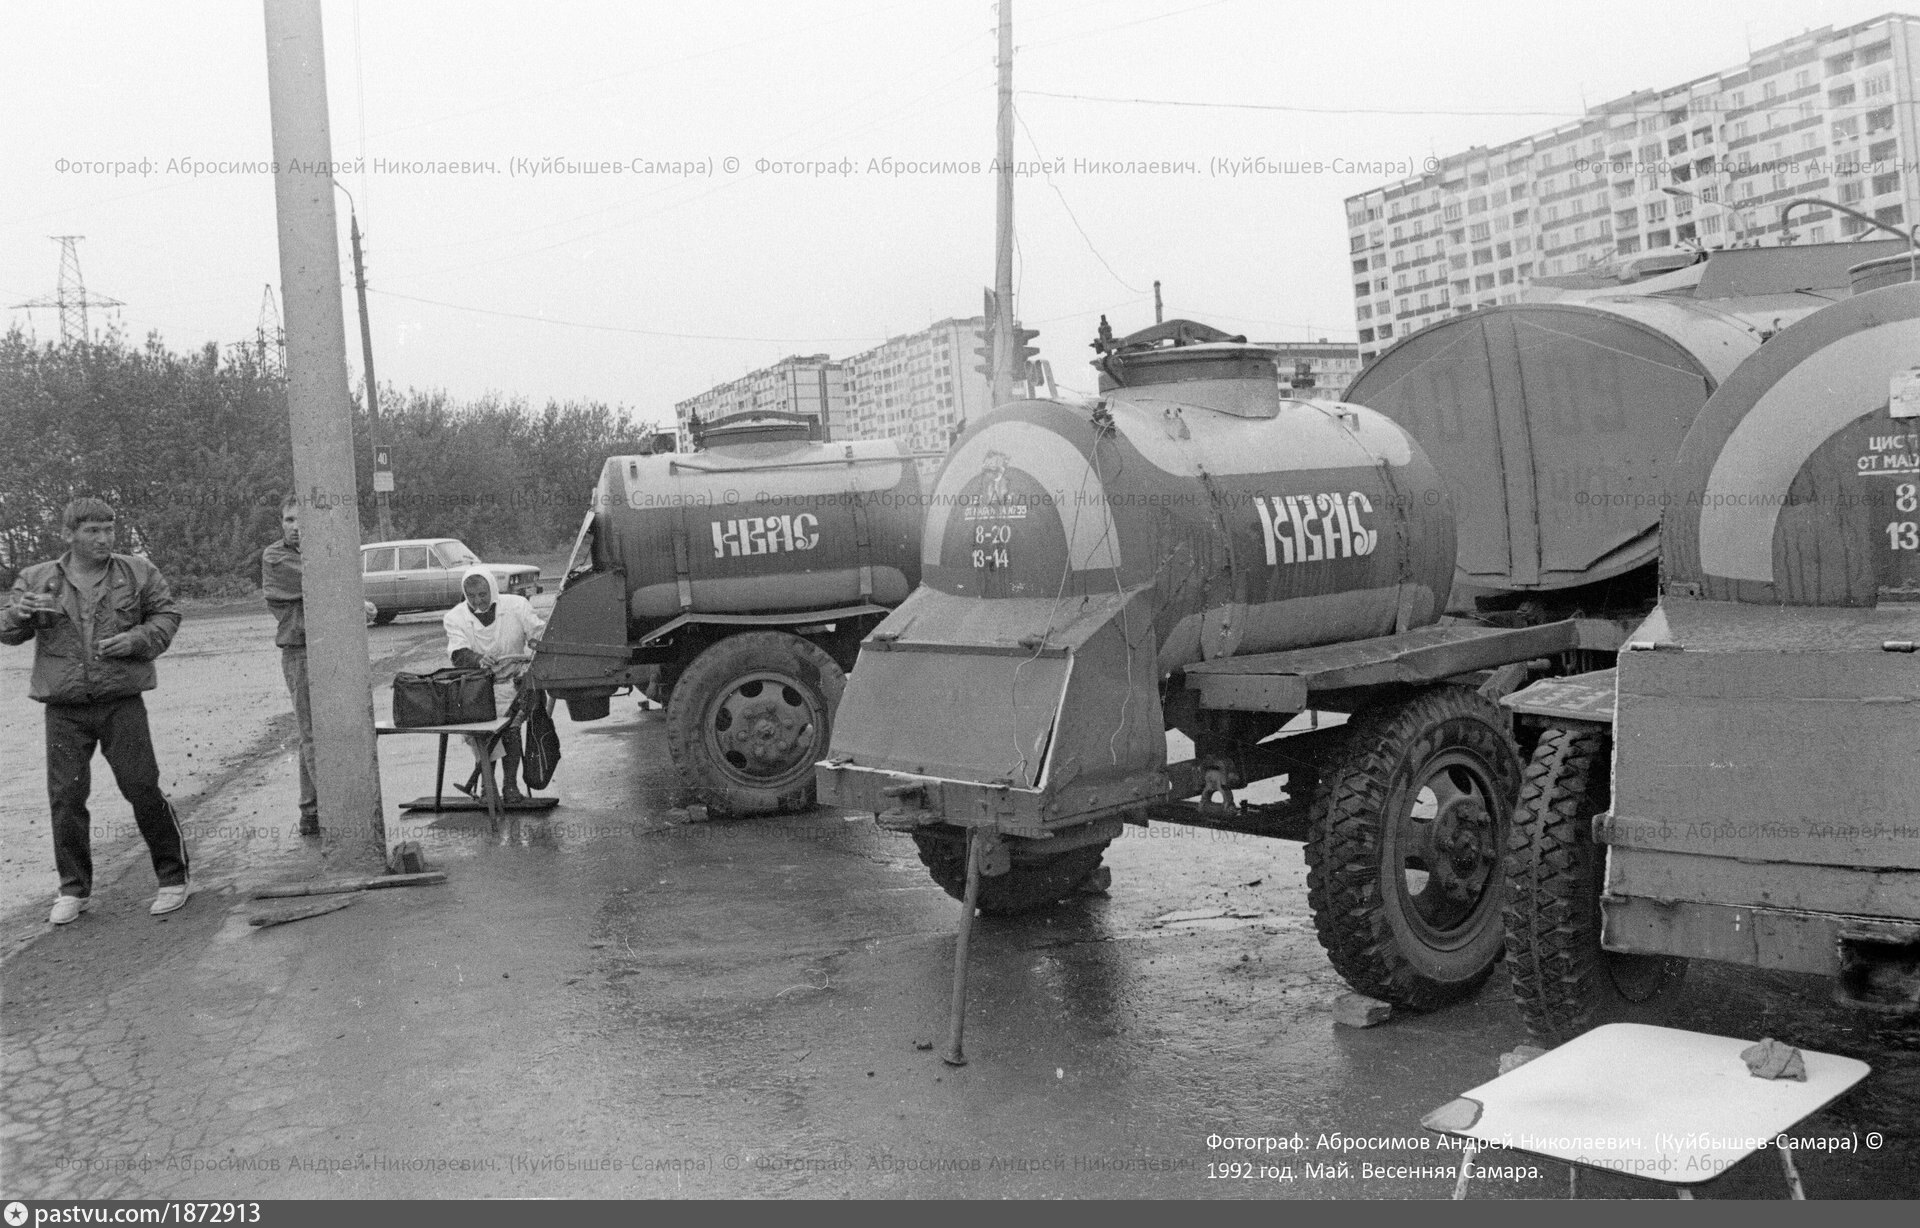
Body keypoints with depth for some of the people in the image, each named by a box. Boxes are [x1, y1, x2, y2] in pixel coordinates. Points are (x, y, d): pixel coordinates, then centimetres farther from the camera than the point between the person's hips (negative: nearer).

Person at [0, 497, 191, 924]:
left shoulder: (137, 573, 4)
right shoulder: (37, 579, 6)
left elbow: (167, 615, 7)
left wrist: (137, 639, -12)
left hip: (122, 702, -1)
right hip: (64, 709, 2)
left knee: (142, 788, -3)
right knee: (66, 796, 3)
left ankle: (174, 876, 10)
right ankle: (74, 888, 17)